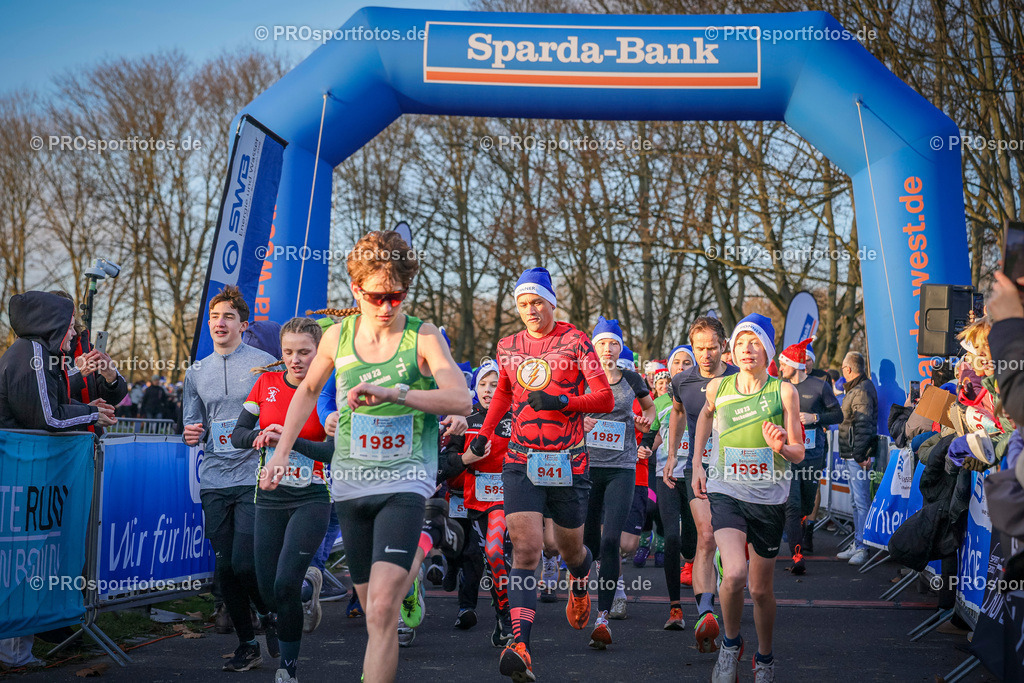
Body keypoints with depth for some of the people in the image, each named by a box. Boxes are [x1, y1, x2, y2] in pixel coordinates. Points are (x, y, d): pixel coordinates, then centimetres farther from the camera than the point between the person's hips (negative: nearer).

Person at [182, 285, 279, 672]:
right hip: (214, 481, 5)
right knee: (225, 567, 5)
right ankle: (247, 645, 17)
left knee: (244, 563, -12)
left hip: (254, 478, -4)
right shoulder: (196, 373, 14)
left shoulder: (264, 364, 1)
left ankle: (268, 614, 18)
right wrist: (192, 434, -3)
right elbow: (193, 425, 19)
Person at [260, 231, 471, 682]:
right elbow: (308, 390, 21)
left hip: (403, 481, -4)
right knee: (372, 607, 14)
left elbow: (460, 400, -19)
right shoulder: (337, 336, 4)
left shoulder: (423, 337, -7)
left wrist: (394, 393, -30)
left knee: (381, 613, -16)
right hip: (350, 481, 4)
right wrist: (282, 451, 15)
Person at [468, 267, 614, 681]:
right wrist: (484, 433, 18)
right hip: (522, 462, 1)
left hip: (568, 463, -1)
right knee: (526, 551, -14)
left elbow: (605, 399, -7)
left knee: (570, 549, 14)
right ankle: (520, 647, -22)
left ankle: (580, 586, 52)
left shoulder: (575, 342, -3)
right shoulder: (508, 347, 9)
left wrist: (561, 401, -21)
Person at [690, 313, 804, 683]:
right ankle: (730, 644, 4)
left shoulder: (784, 391, -6)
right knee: (734, 575, -23)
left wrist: (780, 447, -25)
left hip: (769, 499, 0)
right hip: (726, 492, 0)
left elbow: (799, 453, -2)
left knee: (761, 588, 9)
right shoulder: (718, 387, -2)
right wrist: (697, 462, 19)